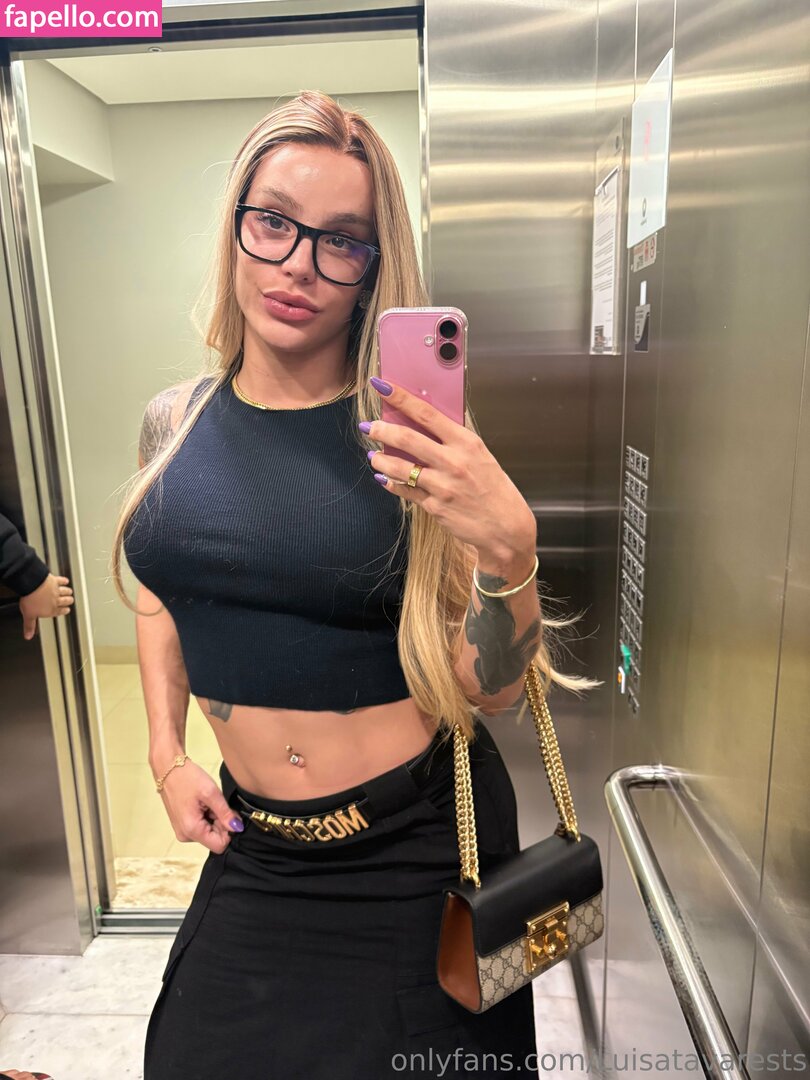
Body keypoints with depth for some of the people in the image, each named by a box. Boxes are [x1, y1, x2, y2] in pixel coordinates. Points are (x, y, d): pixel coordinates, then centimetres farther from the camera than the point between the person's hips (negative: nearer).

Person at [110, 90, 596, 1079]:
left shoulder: (411, 441, -16)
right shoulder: (173, 420, -4)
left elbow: (488, 692, -15)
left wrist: (507, 545, -32)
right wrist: (167, 755, 5)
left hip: (415, 841, -3)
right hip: (250, 842, 4)